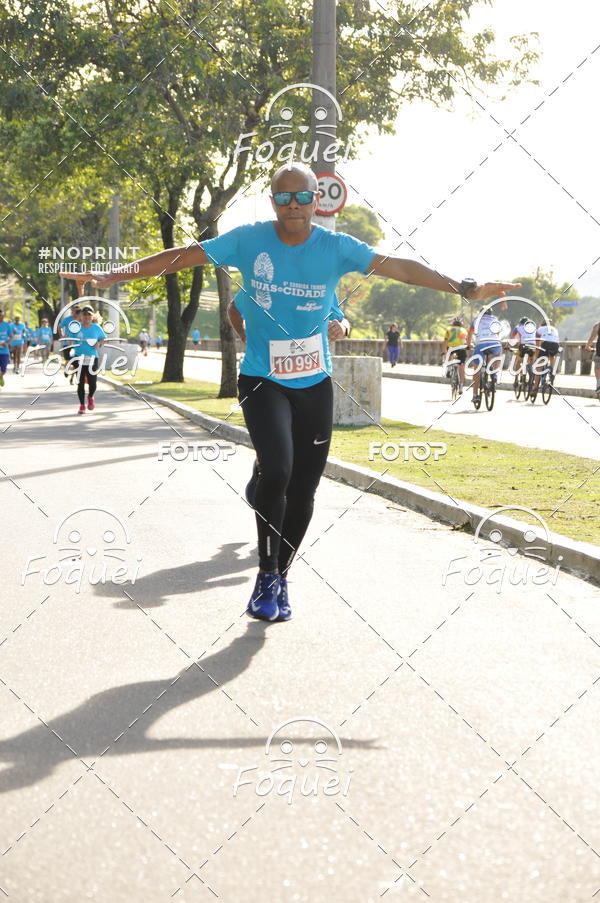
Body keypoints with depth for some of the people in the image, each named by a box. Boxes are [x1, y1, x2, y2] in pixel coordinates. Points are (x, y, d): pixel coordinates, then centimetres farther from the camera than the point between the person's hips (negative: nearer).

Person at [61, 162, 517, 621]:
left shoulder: (336, 247, -4)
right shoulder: (248, 240, -7)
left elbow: (398, 266, -4)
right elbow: (183, 256, -4)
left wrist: (467, 288, -8)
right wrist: (116, 275, -11)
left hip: (316, 384, 2)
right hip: (263, 381, -2)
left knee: (304, 487, 5)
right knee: (277, 469, -23)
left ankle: (280, 578, 26)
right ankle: (267, 577, -5)